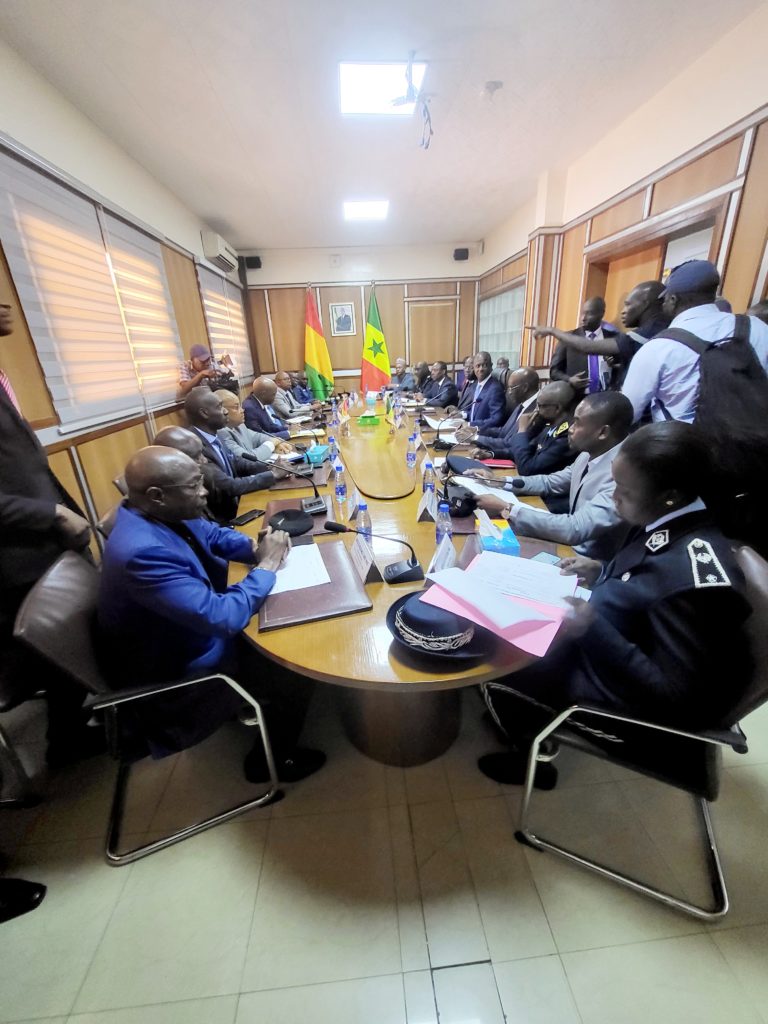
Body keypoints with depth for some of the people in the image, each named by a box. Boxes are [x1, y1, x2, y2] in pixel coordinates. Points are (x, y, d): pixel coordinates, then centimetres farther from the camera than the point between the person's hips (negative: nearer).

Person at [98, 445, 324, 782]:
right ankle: (271, 760, 25)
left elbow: (213, 534, 9)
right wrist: (267, 565, -25)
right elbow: (222, 617, -38)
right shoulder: (143, 553, -38)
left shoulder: (162, 514, -9)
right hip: (181, 671, -8)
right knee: (296, 675, -1)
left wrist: (256, 548, -10)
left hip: (198, 631, 8)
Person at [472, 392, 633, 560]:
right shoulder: (589, 454, -1)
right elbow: (550, 482, 12)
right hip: (569, 544, 7)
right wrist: (500, 481, 0)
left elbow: (575, 529, -33)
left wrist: (506, 510, -30)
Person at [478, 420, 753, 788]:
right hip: (605, 644, 8)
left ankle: (530, 757, 30)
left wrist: (594, 630, -30)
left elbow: (674, 693, -27)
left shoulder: (693, 580, -35)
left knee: (497, 677, 0)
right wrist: (602, 574, -4)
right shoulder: (673, 523, -10)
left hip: (626, 690, -8)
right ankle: (525, 717, 37)